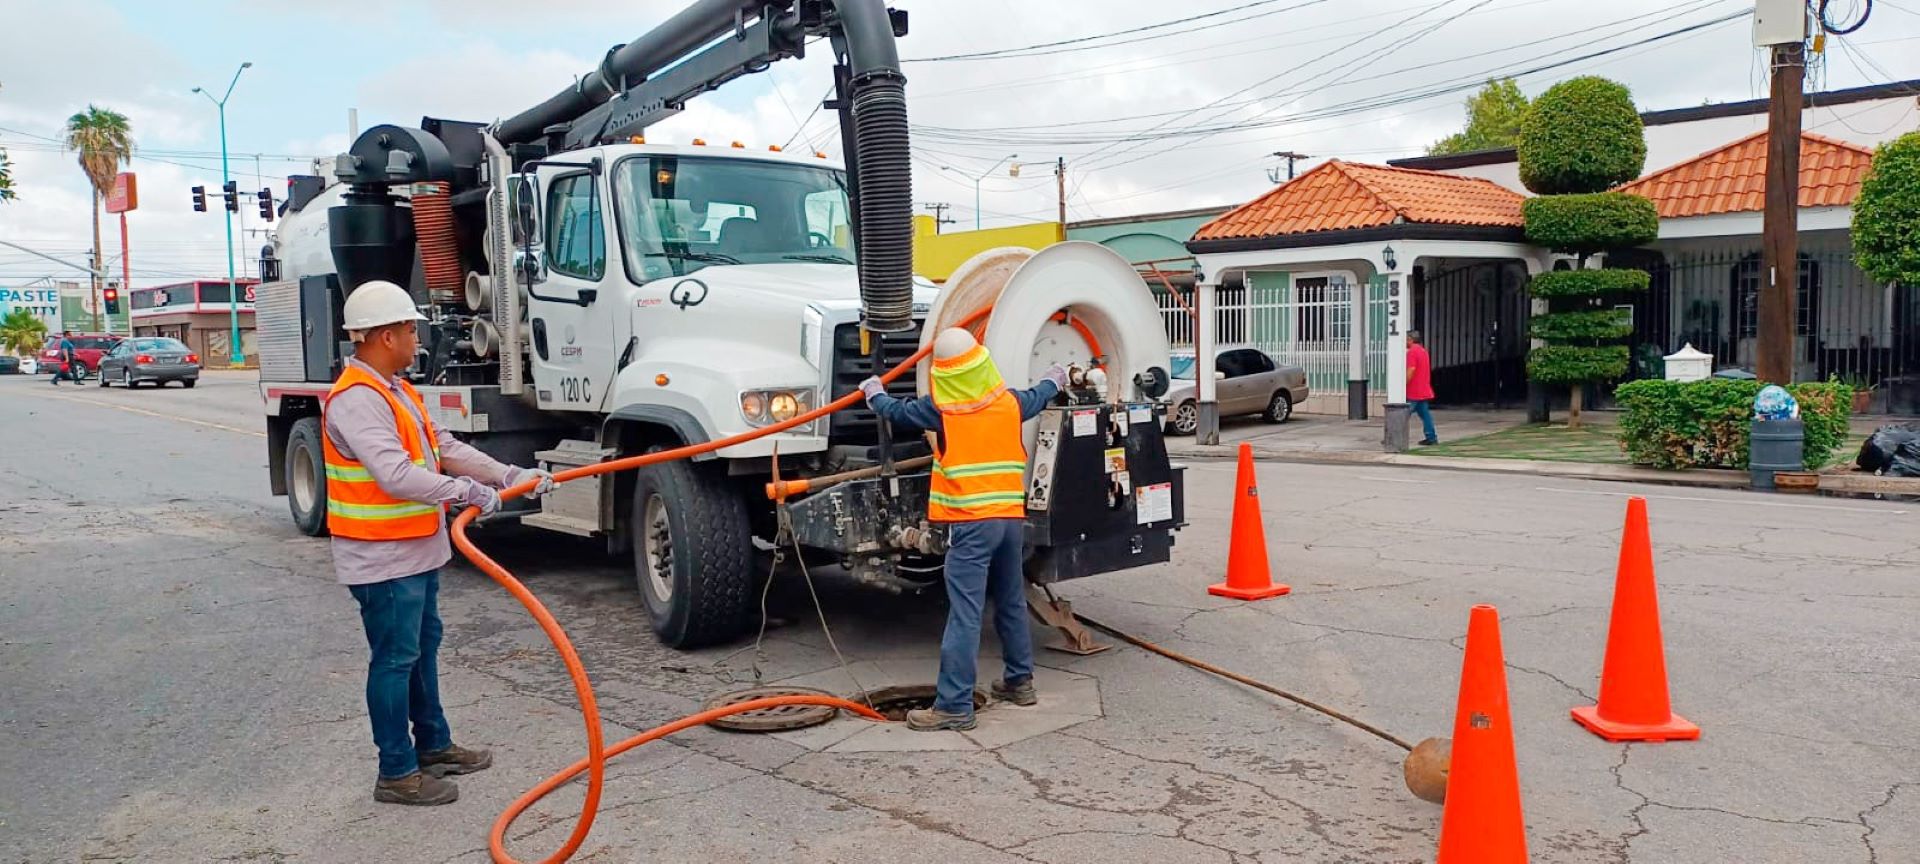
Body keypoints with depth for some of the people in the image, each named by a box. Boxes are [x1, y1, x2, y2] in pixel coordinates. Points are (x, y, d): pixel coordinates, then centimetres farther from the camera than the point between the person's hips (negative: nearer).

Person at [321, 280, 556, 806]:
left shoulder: (395, 390, 13)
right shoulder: (356, 399, -22)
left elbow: (444, 447, 12)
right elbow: (395, 474, -32)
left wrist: (509, 476, 6)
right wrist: (466, 491, -30)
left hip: (417, 551, 11)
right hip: (384, 559, -11)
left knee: (423, 648, 20)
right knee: (395, 659, -2)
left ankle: (434, 745, 34)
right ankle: (396, 773, 9)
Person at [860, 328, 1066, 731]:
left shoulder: (941, 408, -6)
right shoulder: (1009, 402, 6)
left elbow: (898, 412, 10)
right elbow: (1037, 398, 29)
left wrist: (874, 393, 33)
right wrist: (1055, 380, 52)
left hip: (971, 523, -5)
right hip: (1011, 517, 5)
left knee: (965, 612, -9)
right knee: (1011, 602, 21)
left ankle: (954, 705, -9)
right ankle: (1020, 681, 32)